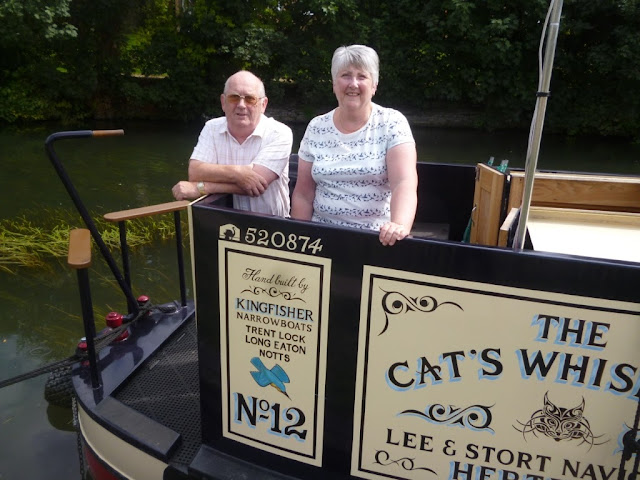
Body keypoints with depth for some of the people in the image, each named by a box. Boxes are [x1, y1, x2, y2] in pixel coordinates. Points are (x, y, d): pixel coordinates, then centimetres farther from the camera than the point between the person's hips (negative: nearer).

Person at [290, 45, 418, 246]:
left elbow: (405, 183, -17)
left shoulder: (392, 123, -3)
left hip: (378, 238, -2)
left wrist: (399, 226, -34)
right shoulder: (316, 128, 4)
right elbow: (303, 194, 8)